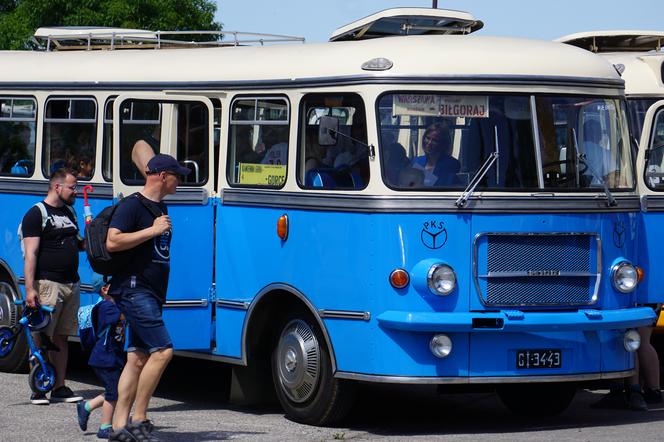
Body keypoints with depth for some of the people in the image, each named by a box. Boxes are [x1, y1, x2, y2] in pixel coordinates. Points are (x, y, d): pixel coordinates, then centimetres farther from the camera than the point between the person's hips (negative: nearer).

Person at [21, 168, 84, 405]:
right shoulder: (37, 214, -6)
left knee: (61, 338, 10)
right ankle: (38, 391, -2)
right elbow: (31, 253, -13)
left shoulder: (69, 212, 18)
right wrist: (30, 288, -20)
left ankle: (60, 388, 14)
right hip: (47, 285, -7)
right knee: (42, 337, -5)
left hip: (71, 285, 7)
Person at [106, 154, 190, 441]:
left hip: (150, 294, 9)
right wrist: (152, 230, -19)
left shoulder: (160, 209, 19)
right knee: (162, 350, -15)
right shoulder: (132, 206, -10)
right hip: (134, 289, -9)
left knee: (138, 358, 5)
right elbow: (112, 243, -22)